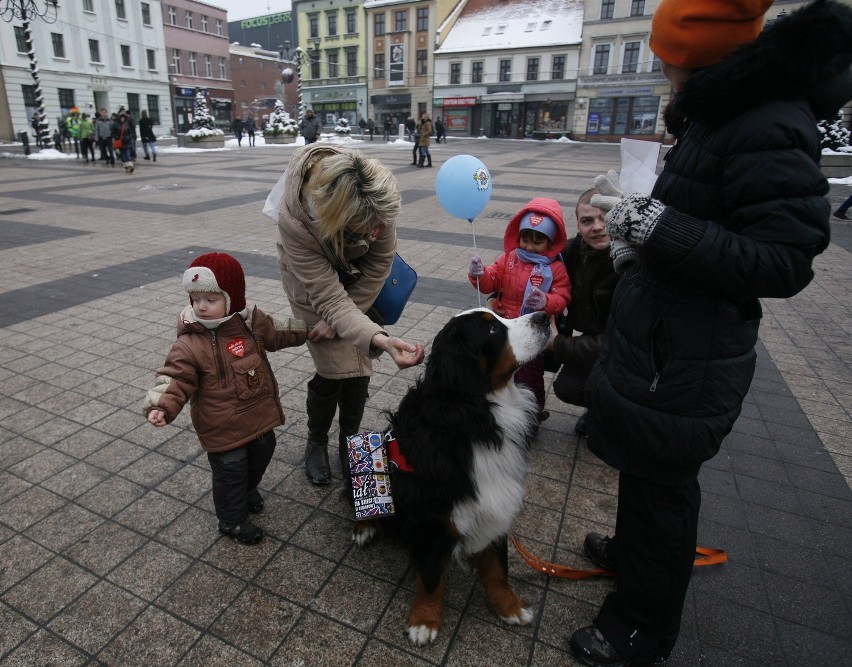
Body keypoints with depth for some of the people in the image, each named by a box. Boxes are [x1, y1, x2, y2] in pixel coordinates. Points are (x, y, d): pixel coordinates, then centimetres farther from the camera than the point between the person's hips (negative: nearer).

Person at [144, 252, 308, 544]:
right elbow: (175, 379, -19)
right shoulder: (190, 344, -20)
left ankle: (249, 488, 58)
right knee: (230, 473, 10)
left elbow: (279, 332, 11)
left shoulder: (252, 321, -6)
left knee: (261, 455, 27)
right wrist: (160, 406, -34)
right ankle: (233, 521, 35)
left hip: (259, 416, 6)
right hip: (223, 429, -6)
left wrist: (312, 326, 12)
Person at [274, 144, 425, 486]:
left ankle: (349, 441, 24)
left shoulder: (377, 198, -34)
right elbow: (329, 297, -38)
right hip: (315, 283, -2)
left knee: (358, 365, 0)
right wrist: (379, 339, -53)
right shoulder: (294, 220, -40)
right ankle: (316, 442, 22)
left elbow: (380, 262, -19)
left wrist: (338, 319, -17)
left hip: (359, 278, 3)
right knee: (335, 368, -7)